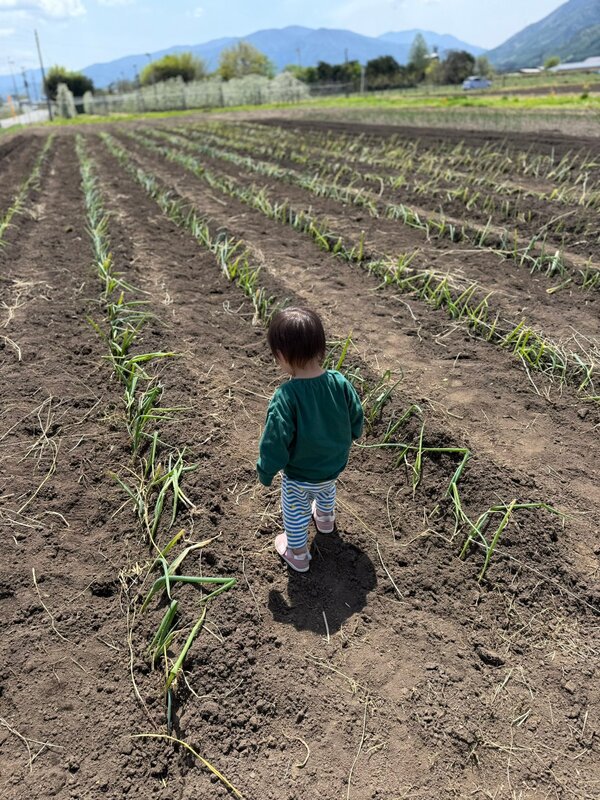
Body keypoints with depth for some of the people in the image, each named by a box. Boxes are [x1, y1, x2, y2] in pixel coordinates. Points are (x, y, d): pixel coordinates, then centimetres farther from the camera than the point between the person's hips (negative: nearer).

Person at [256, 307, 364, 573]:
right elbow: (356, 420, -6)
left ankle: (298, 555, 46)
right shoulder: (340, 382, -21)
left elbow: (275, 442, -29)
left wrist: (265, 472, -10)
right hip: (334, 466, 5)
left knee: (295, 514, 24)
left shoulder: (285, 397, -36)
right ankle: (325, 518, 67)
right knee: (326, 492, 38)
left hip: (298, 475, -5)